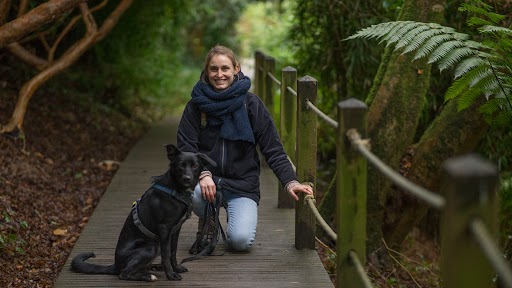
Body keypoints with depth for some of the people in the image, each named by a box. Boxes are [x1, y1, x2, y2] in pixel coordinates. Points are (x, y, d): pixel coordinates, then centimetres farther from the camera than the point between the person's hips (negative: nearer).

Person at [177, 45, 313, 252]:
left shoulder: (251, 103, -2)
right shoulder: (197, 105, 0)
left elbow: (273, 149, -4)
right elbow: (185, 148, -5)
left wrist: (290, 181, -17)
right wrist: (203, 174, -24)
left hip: (242, 183, -1)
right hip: (207, 178, 1)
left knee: (241, 240, -24)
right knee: (191, 192, -35)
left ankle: (234, 213, 15)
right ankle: (207, 223, 2)